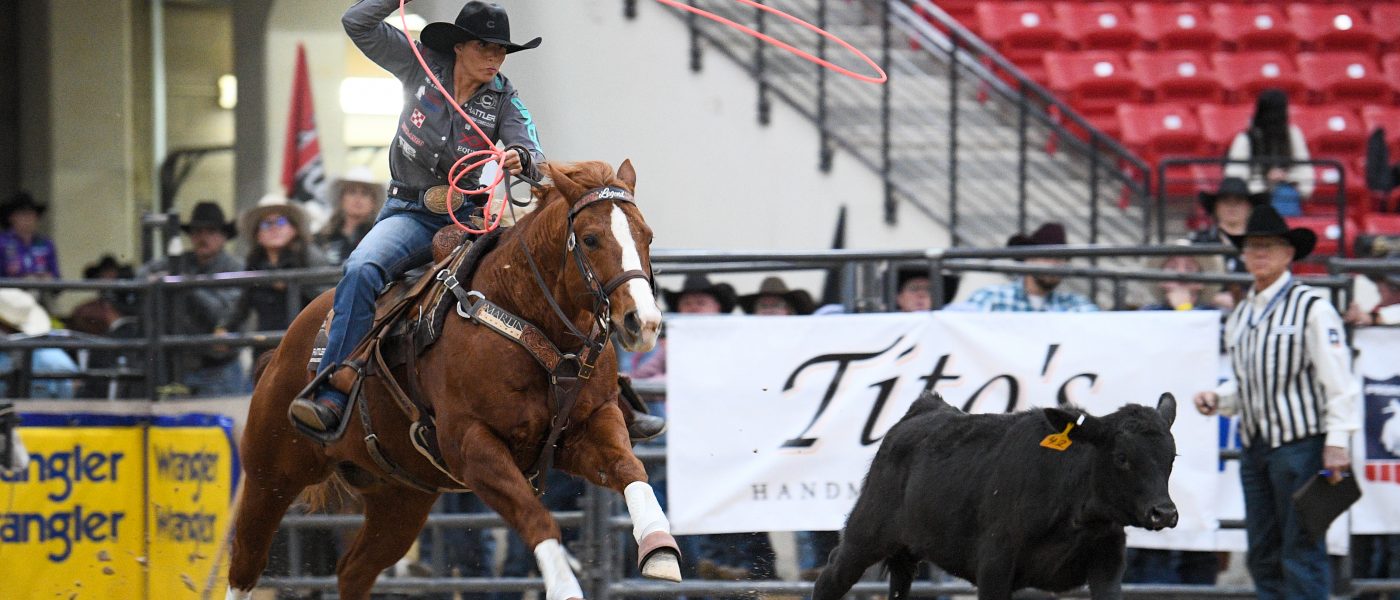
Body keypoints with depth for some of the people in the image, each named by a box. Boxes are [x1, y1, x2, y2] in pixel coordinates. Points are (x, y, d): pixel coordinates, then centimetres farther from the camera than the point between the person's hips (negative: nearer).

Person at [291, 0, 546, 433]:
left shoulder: (503, 99, 0)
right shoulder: (422, 66, 0)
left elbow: (534, 158, -11)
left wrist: (521, 160, -34)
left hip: (465, 216, 1)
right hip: (409, 213, -1)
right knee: (362, 269, -31)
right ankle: (331, 398, -35)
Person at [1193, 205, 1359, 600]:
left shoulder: (1311, 307, -6)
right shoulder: (1240, 316, 17)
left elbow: (1338, 377, -10)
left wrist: (1337, 441, -17)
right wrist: (1217, 399, 5)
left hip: (1300, 443, -8)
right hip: (1255, 445, 8)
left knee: (1301, 551, -9)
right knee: (1263, 554, 8)